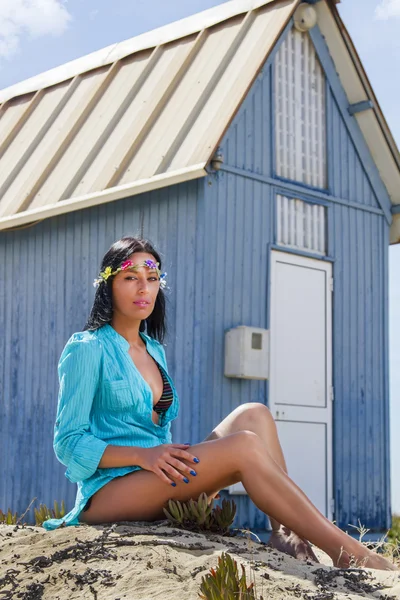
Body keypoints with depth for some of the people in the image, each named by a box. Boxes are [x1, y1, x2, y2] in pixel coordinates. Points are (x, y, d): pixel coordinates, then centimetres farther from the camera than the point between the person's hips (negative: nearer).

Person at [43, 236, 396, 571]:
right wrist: (142, 455, -22)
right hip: (108, 490, -7)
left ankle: (287, 536, -28)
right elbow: (69, 443, -8)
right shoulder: (87, 349, -3)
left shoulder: (155, 350, 18)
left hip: (158, 484, 7)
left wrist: (171, 457, 2)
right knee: (244, 446, -26)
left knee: (252, 415, -12)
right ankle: (347, 553, -26)